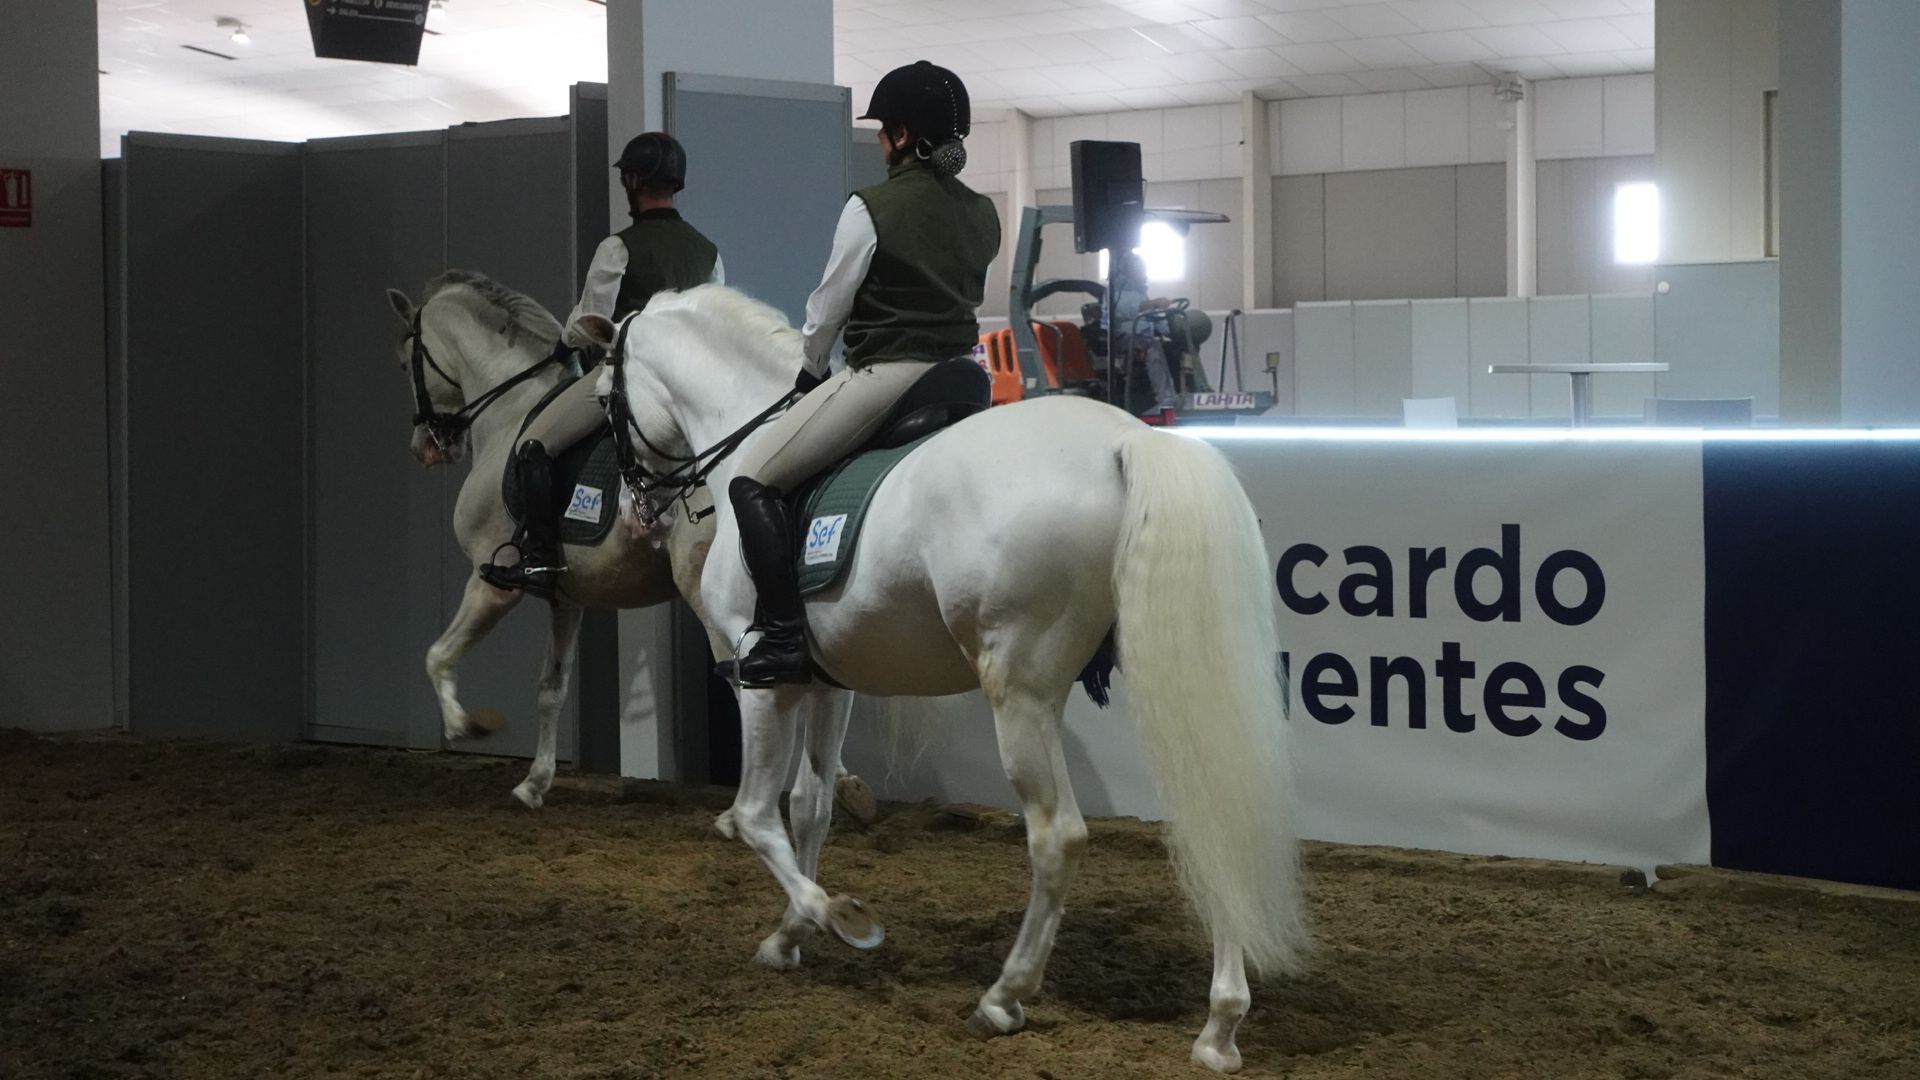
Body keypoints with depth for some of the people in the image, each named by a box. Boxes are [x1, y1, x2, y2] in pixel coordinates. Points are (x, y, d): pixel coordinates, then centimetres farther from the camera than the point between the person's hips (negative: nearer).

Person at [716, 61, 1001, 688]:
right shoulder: (984, 215, 9)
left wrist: (811, 369, 17)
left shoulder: (871, 209, -9)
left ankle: (783, 640, -12)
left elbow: (828, 307, -1)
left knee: (754, 480, 0)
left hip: (885, 375, -7)